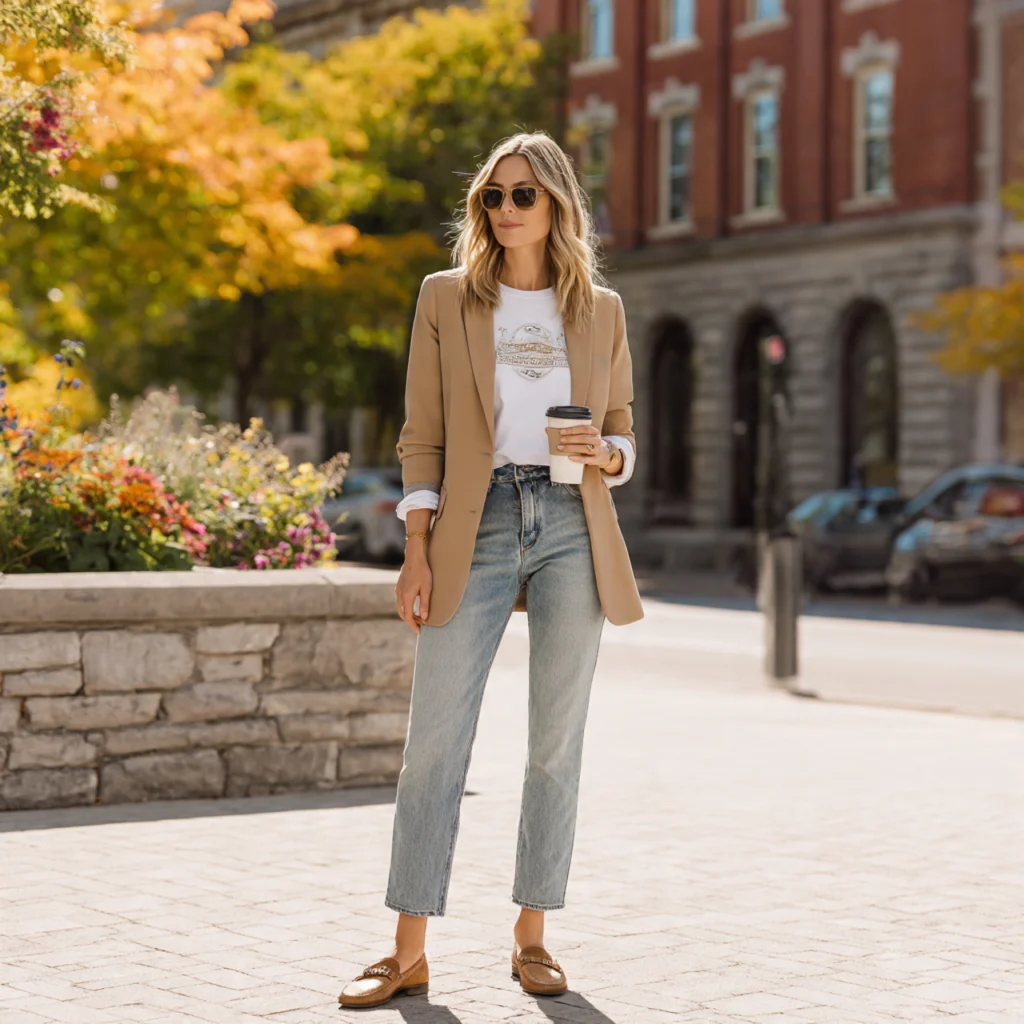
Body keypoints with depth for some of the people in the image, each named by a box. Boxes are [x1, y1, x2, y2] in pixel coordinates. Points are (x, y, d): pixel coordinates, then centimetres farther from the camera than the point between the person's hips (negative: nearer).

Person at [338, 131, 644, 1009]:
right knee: (435, 742, -4)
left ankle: (532, 937, 15)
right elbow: (422, 438, 4)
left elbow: (623, 440, 15)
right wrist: (418, 554, -4)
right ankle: (409, 953, 2)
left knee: (557, 742, 4)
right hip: (475, 530, -1)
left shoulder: (600, 311, 11)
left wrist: (603, 454, -9)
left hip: (573, 529, 1)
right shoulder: (446, 298, 7)